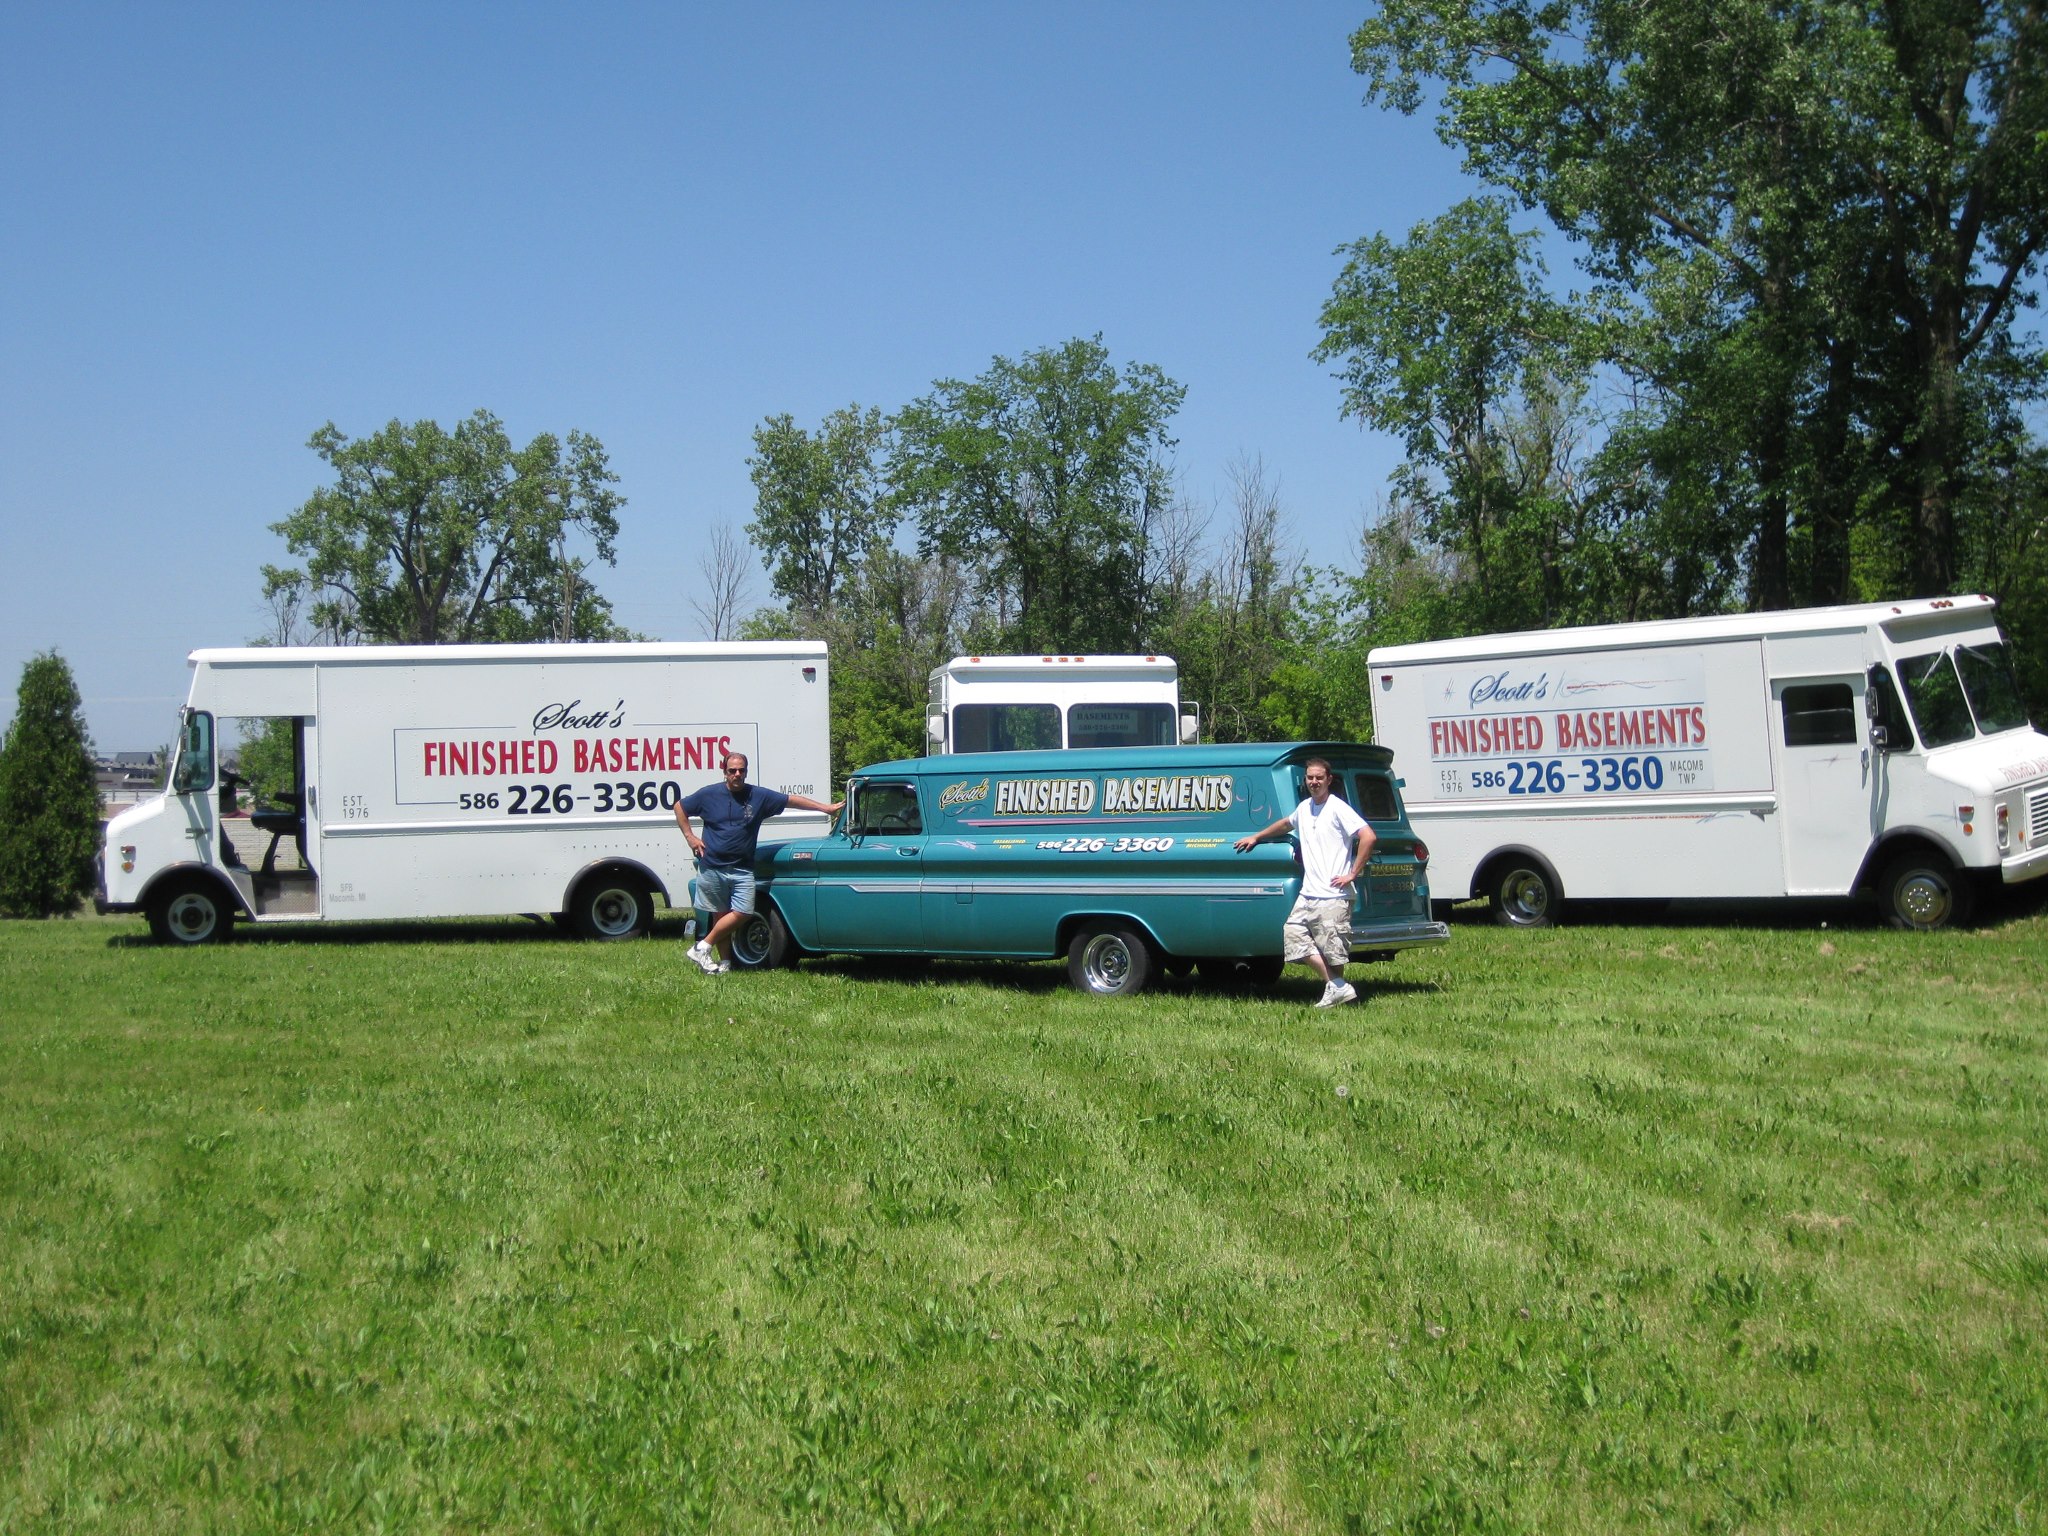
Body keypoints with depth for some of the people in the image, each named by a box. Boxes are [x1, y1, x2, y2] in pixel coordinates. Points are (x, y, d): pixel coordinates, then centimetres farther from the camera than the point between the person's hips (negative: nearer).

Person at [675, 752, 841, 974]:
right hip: (711, 868, -1)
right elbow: (679, 807, 12)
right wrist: (690, 836, 3)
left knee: (742, 913, -11)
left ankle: (704, 947, 2)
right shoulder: (709, 795, 0)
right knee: (720, 915, 3)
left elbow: (793, 800, 3)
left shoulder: (759, 796, 2)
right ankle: (724, 962, 13)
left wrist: (826, 808, -1)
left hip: (741, 870, 1)